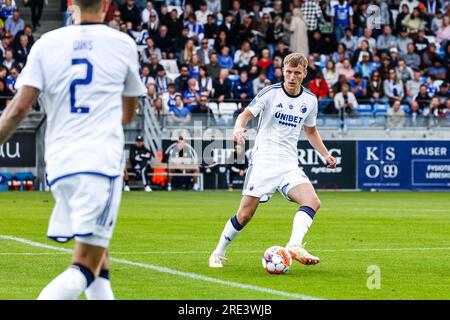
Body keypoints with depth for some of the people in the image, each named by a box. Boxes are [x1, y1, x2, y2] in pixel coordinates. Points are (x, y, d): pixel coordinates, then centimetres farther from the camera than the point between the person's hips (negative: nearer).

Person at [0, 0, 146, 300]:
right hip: (102, 162, -4)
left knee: (99, 257, 19)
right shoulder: (123, 44, 6)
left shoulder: (46, 43, 7)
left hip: (59, 164, 4)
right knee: (85, 268, -8)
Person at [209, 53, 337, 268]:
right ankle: (218, 254, 12)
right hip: (264, 160, -4)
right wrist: (238, 128, -29)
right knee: (245, 214, -7)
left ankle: (294, 246, -33)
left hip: (290, 165, 4)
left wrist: (325, 154, 14)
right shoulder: (270, 93, -5)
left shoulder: (310, 100, 9)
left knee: (312, 202, -22)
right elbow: (246, 114, -6)